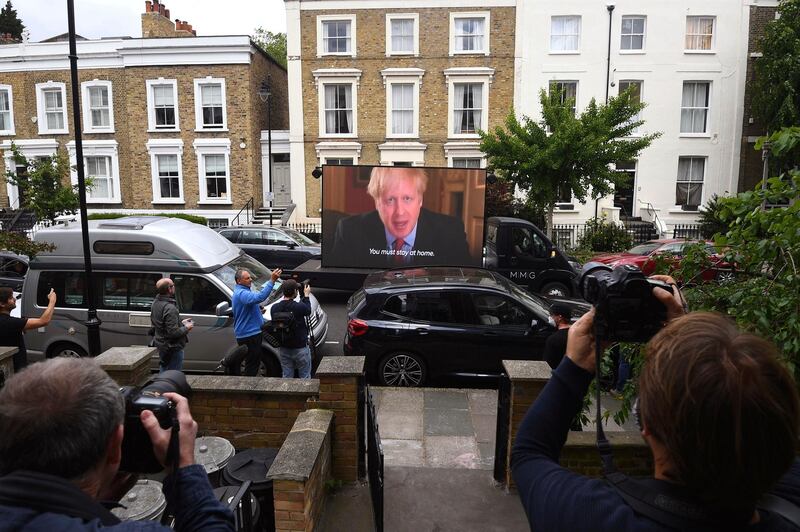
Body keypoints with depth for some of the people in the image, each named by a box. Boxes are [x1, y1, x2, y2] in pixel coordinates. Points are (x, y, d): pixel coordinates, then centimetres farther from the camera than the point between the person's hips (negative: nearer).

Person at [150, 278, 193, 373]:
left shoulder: (156, 303, 5)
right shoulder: (170, 308, -26)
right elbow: (173, 332, -27)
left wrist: (181, 323, 13)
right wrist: (186, 328, -11)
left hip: (161, 345, 10)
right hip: (173, 348, -10)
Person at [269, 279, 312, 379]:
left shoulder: (274, 308, -9)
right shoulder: (299, 307, -23)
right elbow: (308, 310, -1)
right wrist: (306, 295, 14)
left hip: (283, 349, 5)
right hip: (300, 348, -5)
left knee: (287, 376, 17)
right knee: (305, 377, 12)